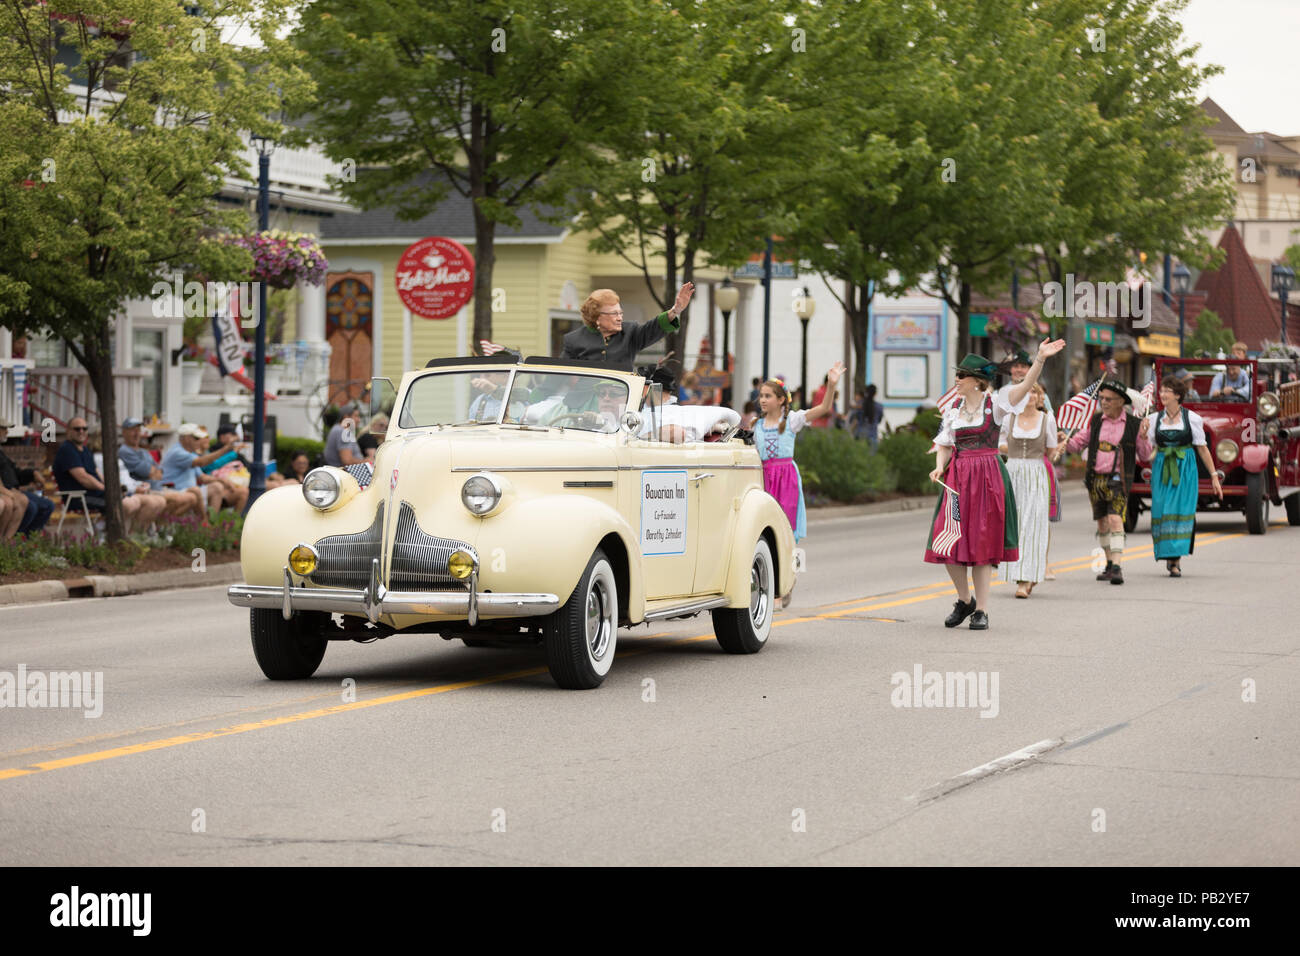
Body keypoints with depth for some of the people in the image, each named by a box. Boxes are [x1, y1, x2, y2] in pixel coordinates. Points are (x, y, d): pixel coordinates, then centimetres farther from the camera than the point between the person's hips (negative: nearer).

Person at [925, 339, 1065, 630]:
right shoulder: (953, 410, 10)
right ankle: (965, 601, 20)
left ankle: (982, 610, 6)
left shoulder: (995, 404, -3)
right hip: (958, 476, 4)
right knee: (948, 540, -1)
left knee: (982, 542, -2)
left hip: (987, 476, -4)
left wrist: (1040, 359, -31)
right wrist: (940, 466, -5)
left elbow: (1025, 385, -16)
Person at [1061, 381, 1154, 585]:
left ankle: (1117, 567, -22)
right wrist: (1064, 444, -6)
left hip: (1118, 480, -4)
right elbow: (1079, 440, 14)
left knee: (1115, 520, -19)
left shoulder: (1133, 425, -1)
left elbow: (1145, 454, 3)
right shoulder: (1095, 421, 7)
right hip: (1096, 479, 4)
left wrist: (1143, 436, -15)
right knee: (1102, 523, 12)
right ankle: (1109, 565, 27)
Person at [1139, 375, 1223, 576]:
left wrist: (1214, 476, 3)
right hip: (1162, 469, 3)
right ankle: (1170, 557, 15)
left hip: (1185, 470, -2)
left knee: (1182, 510, -10)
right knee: (1162, 511, -1)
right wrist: (1142, 432, -16)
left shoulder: (1192, 418, 0)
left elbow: (1202, 448, 4)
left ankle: (1176, 560, -9)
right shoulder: (1154, 419, 7)